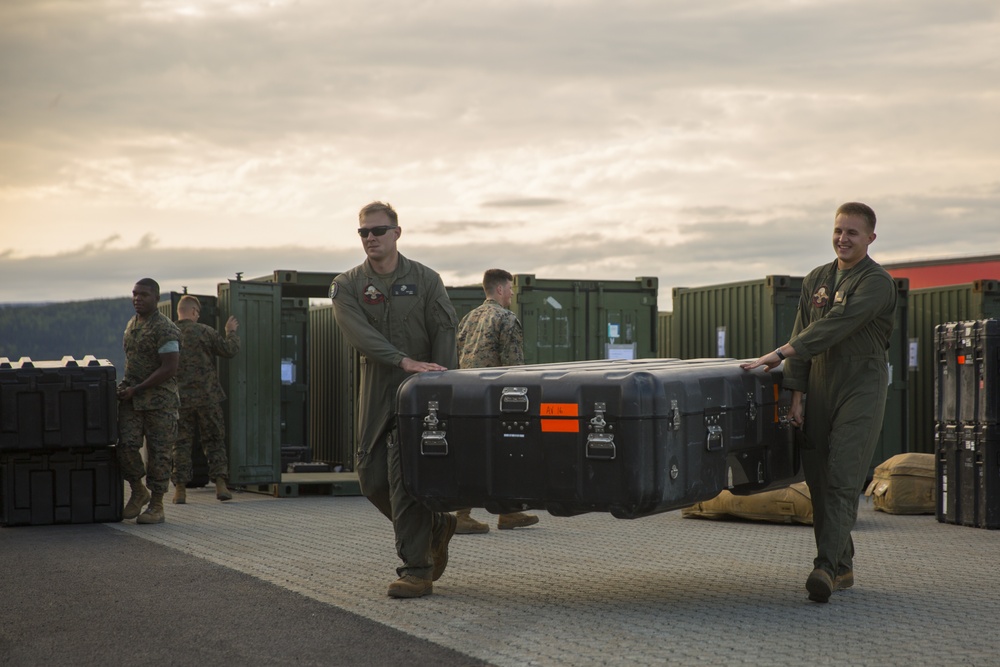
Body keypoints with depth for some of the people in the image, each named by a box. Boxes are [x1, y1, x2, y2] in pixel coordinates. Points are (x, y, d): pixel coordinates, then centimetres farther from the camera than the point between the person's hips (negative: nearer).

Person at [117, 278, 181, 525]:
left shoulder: (165, 329, -12)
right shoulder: (131, 324, 15)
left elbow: (169, 369, -17)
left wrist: (136, 389, -15)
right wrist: (126, 387, 13)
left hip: (159, 399, -6)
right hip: (131, 397, 6)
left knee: (158, 452, -1)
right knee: (126, 445, -7)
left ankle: (156, 505, 8)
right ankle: (138, 491, 14)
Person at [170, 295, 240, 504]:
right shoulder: (204, 331, -6)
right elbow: (230, 350, -3)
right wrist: (231, 331, 13)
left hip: (179, 399, 1)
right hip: (207, 397, -1)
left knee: (181, 443, 7)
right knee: (214, 441, 8)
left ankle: (180, 489, 3)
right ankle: (221, 485, 0)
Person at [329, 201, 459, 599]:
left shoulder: (426, 281, 3)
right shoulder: (347, 286, 4)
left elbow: (445, 336, -2)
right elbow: (360, 335, -13)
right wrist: (405, 361, -28)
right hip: (376, 392, 4)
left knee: (404, 475, -12)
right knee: (372, 479, 5)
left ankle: (416, 570, -7)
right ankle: (436, 525, 28)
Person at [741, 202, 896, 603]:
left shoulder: (877, 283, -9)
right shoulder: (816, 280, 14)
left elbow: (837, 325, -21)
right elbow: (804, 336, 12)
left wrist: (781, 353, -27)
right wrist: (796, 396, 4)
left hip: (861, 390, -6)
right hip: (819, 389, 7)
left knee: (843, 480, -15)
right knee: (818, 481, 5)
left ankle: (824, 567, -23)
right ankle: (842, 568, 14)